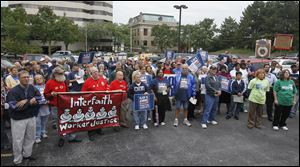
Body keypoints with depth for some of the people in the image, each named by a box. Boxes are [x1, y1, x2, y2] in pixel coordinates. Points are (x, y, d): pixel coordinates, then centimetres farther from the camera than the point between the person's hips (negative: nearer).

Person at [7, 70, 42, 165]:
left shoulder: (32, 88, -1)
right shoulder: (13, 91, -15)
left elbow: (39, 99, -4)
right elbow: (14, 106, -23)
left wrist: (25, 102, -18)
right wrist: (30, 102, -18)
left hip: (31, 117, 5)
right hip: (18, 119, -4)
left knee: (30, 138, 18)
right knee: (18, 140, 5)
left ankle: (27, 154, 39)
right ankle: (17, 161, 22)